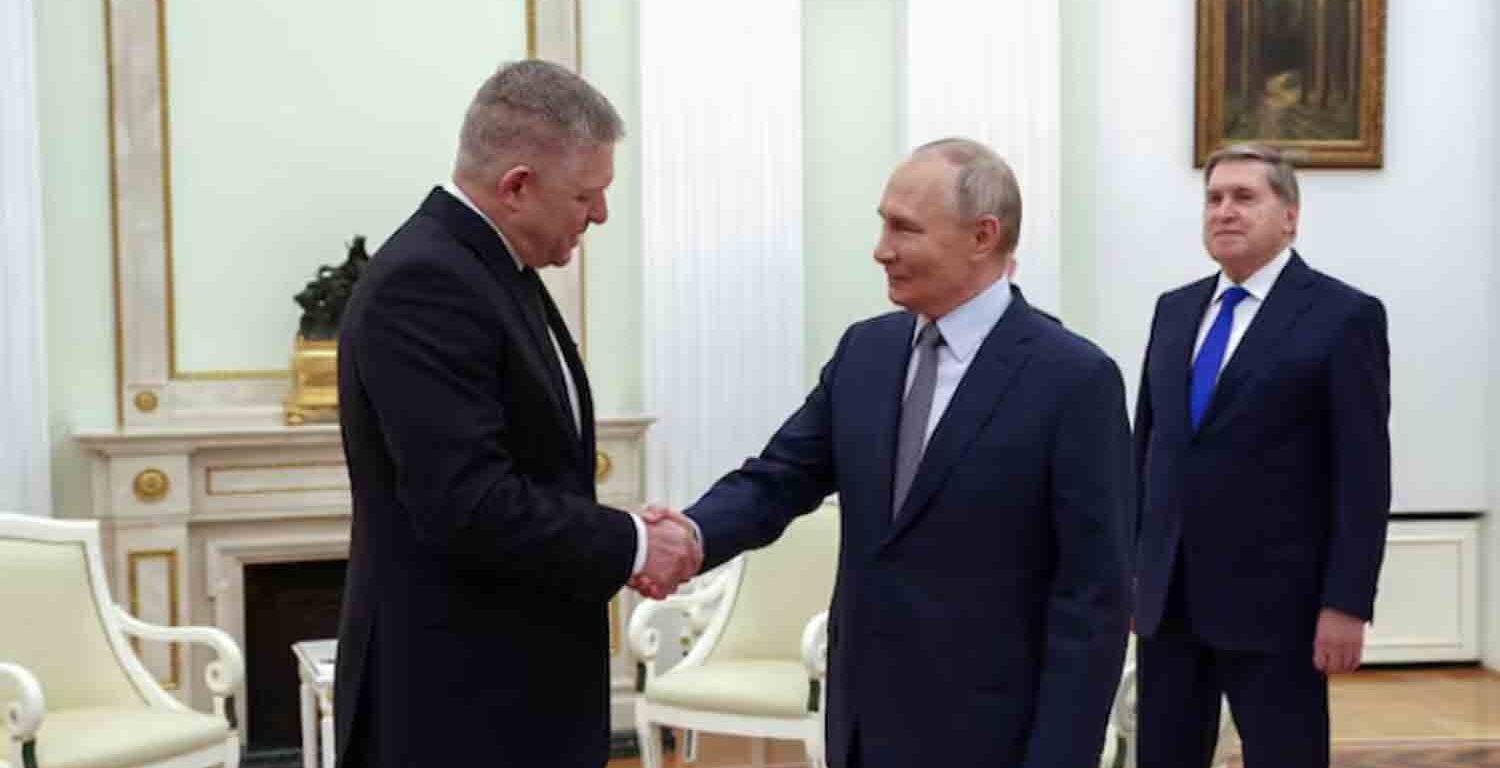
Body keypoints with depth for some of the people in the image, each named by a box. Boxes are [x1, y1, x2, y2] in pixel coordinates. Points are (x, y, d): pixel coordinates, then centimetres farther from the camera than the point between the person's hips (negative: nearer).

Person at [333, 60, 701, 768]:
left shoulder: (495, 269, 11)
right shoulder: (424, 284, -20)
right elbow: (468, 507, -26)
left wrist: (618, 533, 2)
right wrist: (630, 546, -15)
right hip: (454, 700, -9)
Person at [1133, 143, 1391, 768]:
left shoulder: (1344, 316, -6)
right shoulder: (1175, 310, 11)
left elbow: (1363, 474, -9)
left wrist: (1347, 603, -14)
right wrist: (1129, 567, 11)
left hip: (1274, 601, -5)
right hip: (1167, 598, 5)